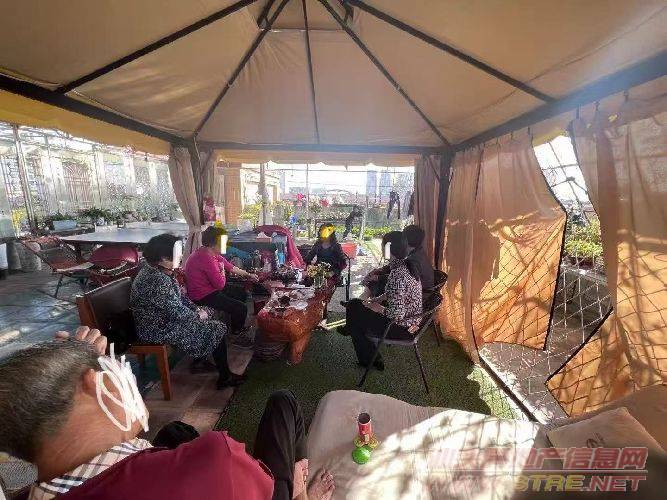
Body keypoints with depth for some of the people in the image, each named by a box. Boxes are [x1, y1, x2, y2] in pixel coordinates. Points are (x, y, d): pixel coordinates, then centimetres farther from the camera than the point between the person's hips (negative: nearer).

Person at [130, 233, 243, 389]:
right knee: (218, 329, -6)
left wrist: (196, 309, 1)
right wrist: (198, 315, -9)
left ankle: (199, 362, 29)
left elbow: (179, 297, 11)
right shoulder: (158, 280, -30)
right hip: (160, 331, -10)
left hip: (162, 319, 10)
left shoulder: (153, 271, 4)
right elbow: (178, 312, -27)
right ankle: (224, 378, 9)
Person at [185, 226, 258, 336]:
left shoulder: (212, 253, 1)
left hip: (212, 287, 11)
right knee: (241, 308, -13)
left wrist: (249, 275, 20)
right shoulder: (206, 258, -30)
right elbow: (220, 284, -28)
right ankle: (237, 333, 19)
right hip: (203, 296, -11)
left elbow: (230, 267, 14)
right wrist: (222, 270, -9)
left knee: (242, 292, 20)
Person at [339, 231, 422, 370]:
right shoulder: (408, 265, -1)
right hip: (410, 321, 9)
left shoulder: (397, 274, -30)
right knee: (354, 303, 13)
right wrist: (378, 299, 8)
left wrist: (379, 309, -13)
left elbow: (397, 314, -31)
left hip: (401, 328, -9)